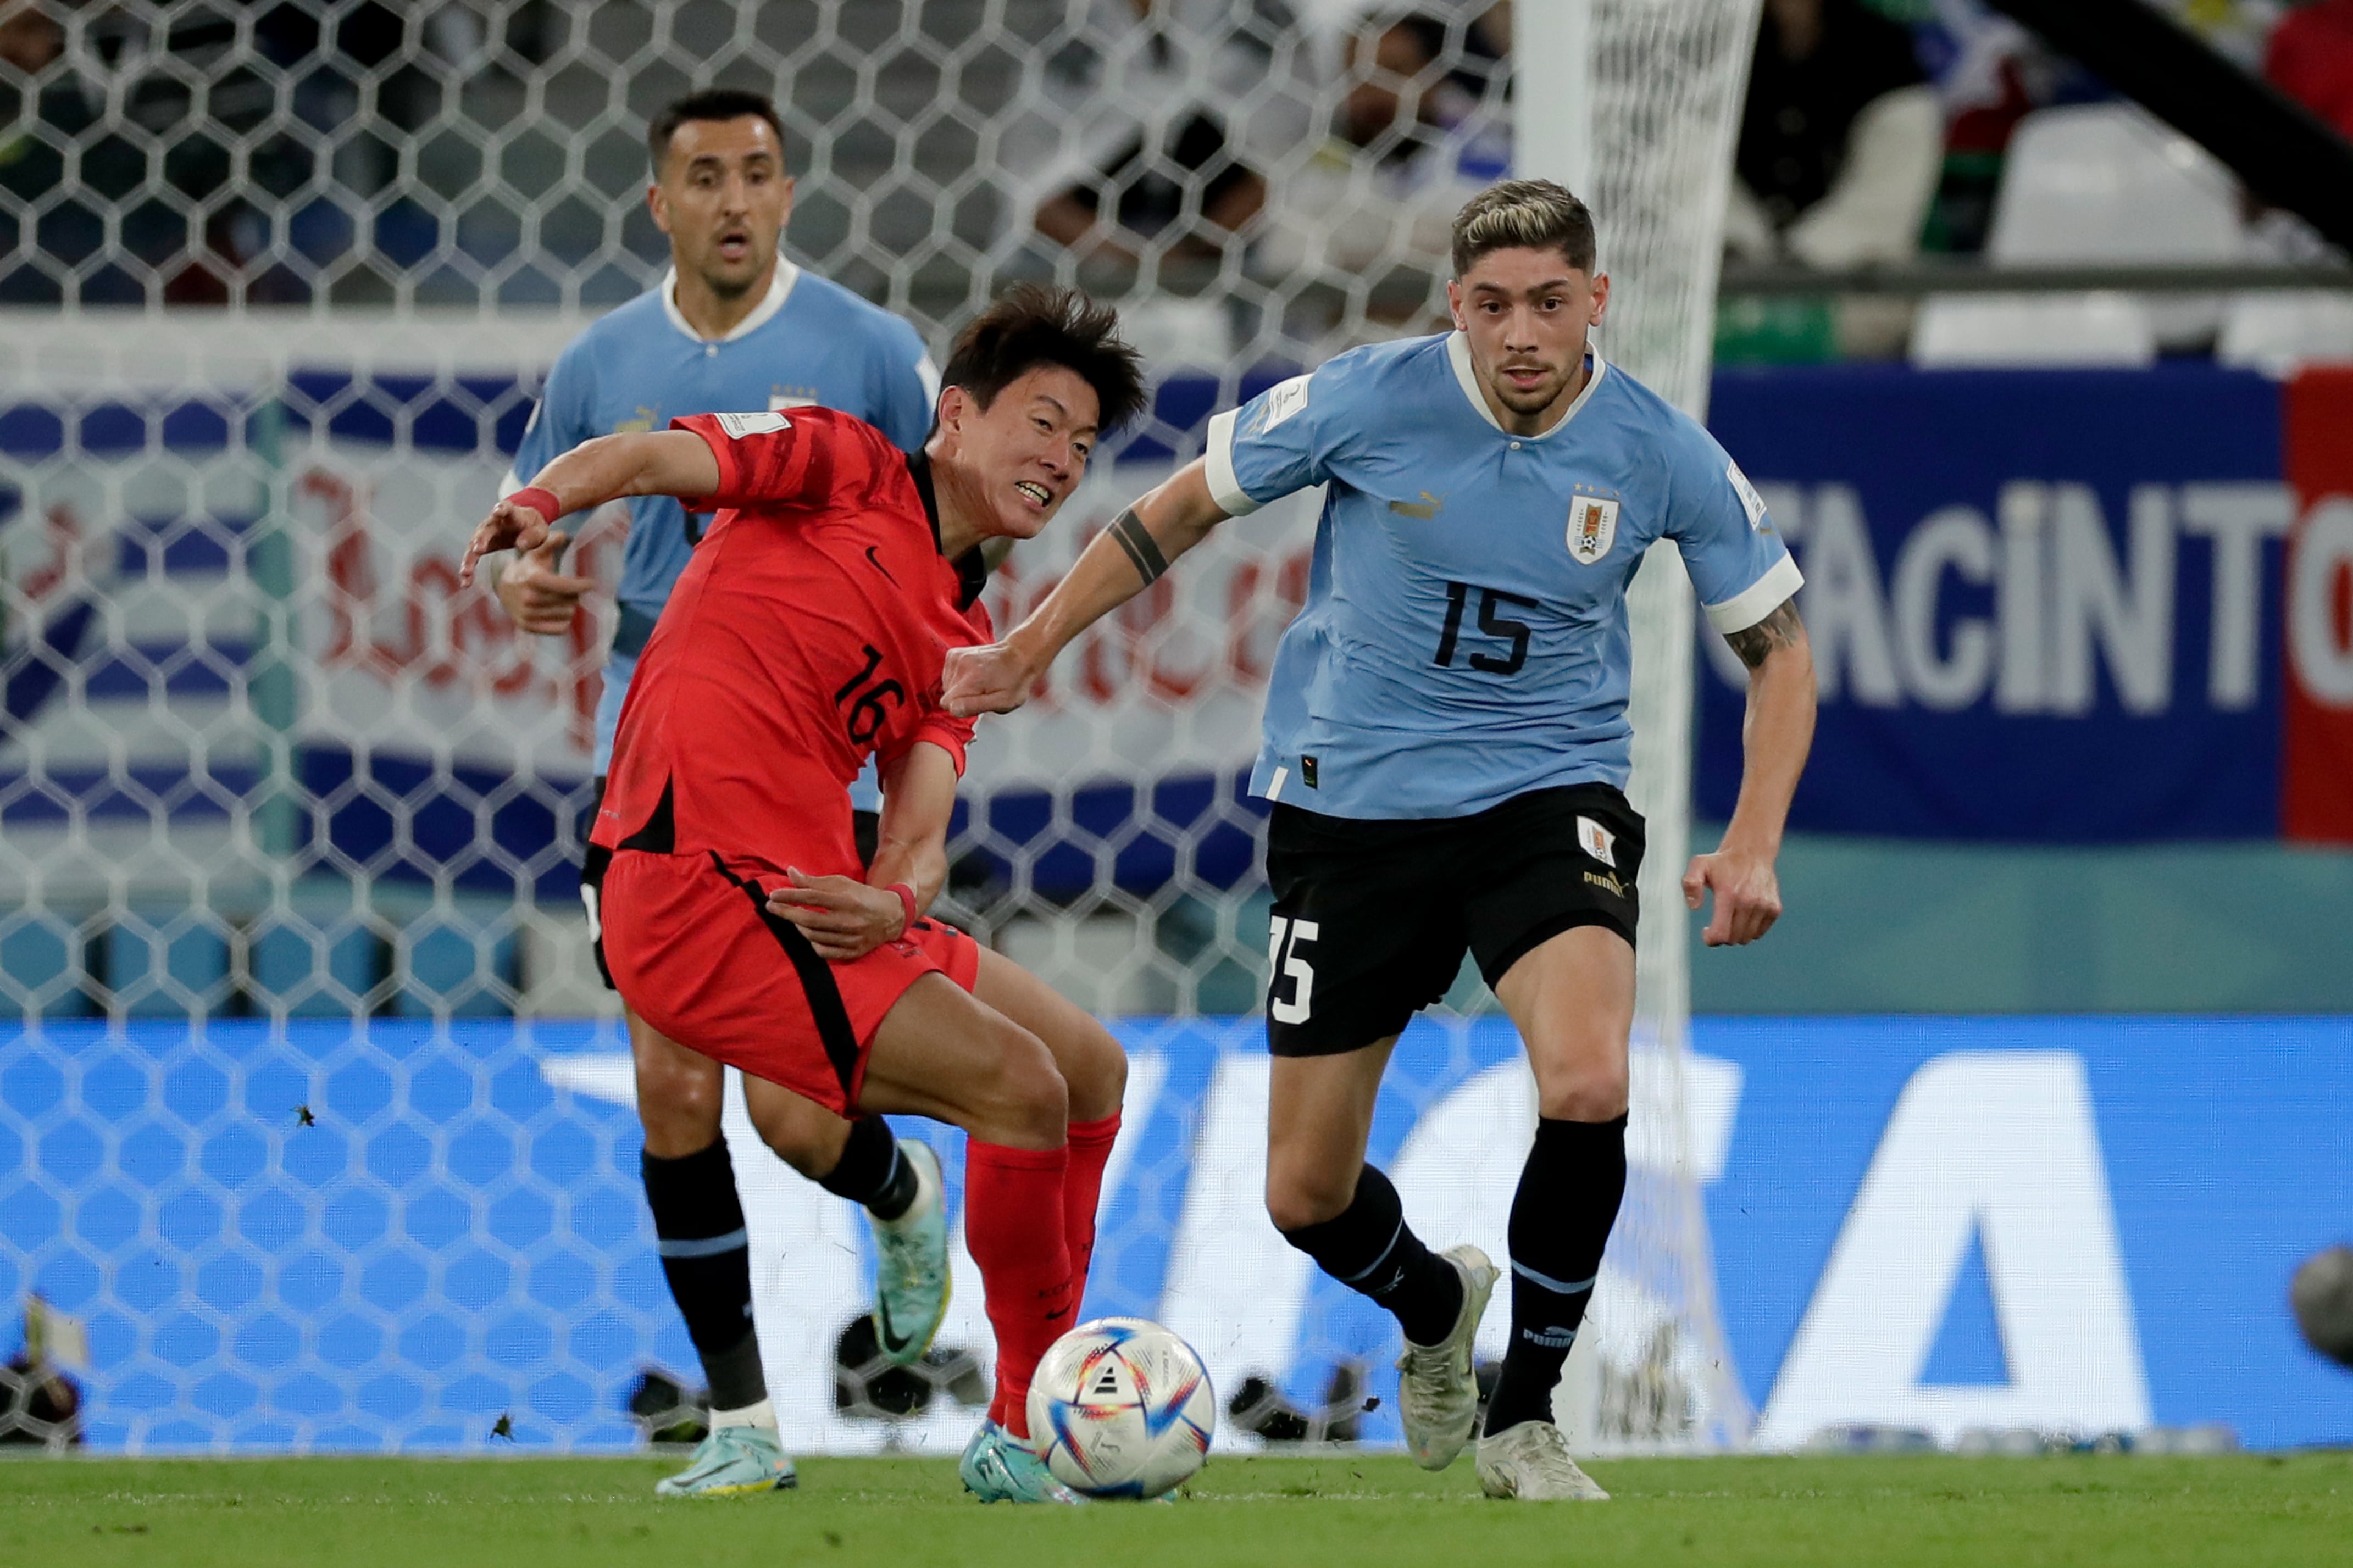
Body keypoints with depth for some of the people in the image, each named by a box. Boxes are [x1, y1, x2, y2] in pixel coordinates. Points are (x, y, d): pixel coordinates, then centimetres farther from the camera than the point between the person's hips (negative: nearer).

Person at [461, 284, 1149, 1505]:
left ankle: (1043, 1413, 21)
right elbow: (646, 456, -9)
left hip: (814, 898, 9)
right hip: (699, 888, -9)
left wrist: (893, 904, -16)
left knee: (1092, 1074, 15)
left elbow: (918, 834, 8)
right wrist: (544, 501, -32)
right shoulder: (844, 467, 3)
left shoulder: (962, 640, 21)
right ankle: (1030, 1437, -5)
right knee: (1018, 1083, -17)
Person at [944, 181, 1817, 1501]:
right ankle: (1434, 1305, 41)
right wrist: (1037, 647, 7)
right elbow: (1189, 505, 3)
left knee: (1588, 1090, -29)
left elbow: (1780, 646, 2)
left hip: (1546, 796, -1)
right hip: (1350, 801, 1)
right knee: (1306, 1197, 3)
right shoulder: (1368, 402, -13)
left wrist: (1752, 845, -10)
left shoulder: (1660, 455, -10)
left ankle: (1526, 1415, -7)